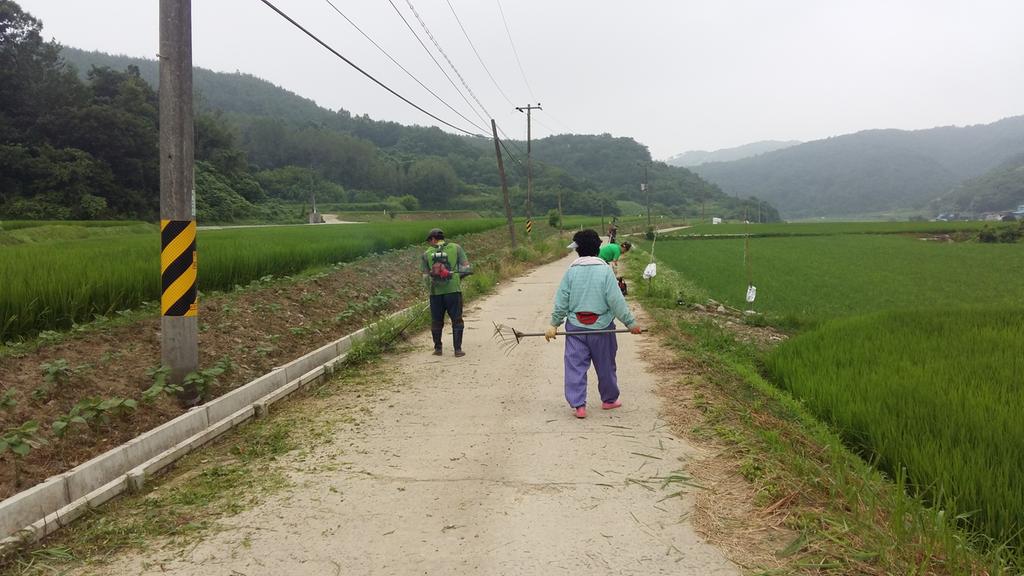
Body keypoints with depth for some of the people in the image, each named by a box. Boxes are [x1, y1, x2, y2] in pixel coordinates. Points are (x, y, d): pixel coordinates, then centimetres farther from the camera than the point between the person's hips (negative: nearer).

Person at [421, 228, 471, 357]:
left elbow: (425, 277, 4)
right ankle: (458, 349, 3)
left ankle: (437, 348, 22)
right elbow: (467, 269, -1)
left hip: (435, 292, 1)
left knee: (436, 322, 15)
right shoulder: (456, 248, 3)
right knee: (457, 321, 7)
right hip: (453, 290, -1)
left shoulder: (426, 254, 5)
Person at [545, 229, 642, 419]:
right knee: (605, 365, 15)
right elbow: (616, 300, -11)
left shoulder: (571, 271, -3)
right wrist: (630, 322, -4)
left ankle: (578, 404, 1)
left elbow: (561, 301, -1)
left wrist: (554, 324, 7)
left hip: (575, 326, 1)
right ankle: (609, 399, 31)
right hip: (601, 326, -1)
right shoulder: (605, 269, -8)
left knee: (575, 365, 6)